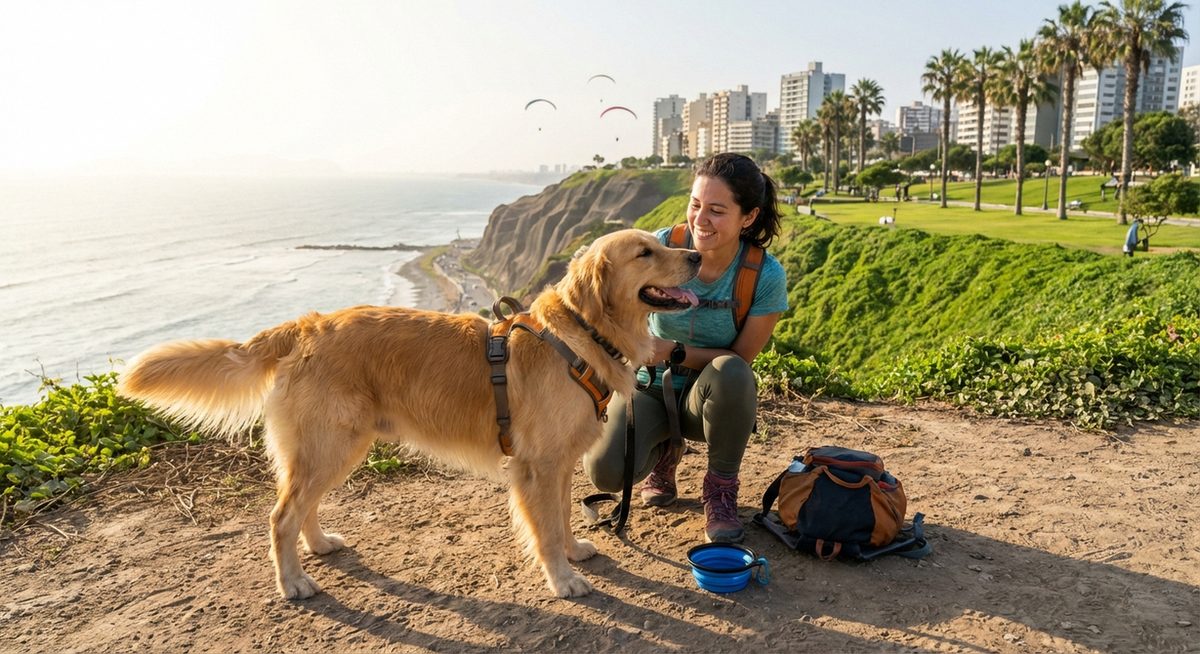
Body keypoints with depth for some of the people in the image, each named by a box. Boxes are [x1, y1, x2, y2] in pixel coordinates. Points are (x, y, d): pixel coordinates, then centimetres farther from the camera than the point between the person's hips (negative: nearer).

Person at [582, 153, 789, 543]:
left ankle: (721, 489, -9)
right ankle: (664, 452, 14)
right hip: (649, 385, 1)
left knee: (730, 372, -37)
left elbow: (741, 359, -13)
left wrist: (673, 350, -28)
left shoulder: (766, 277, -18)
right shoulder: (660, 247, -16)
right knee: (605, 471, -25)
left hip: (708, 397, -1)